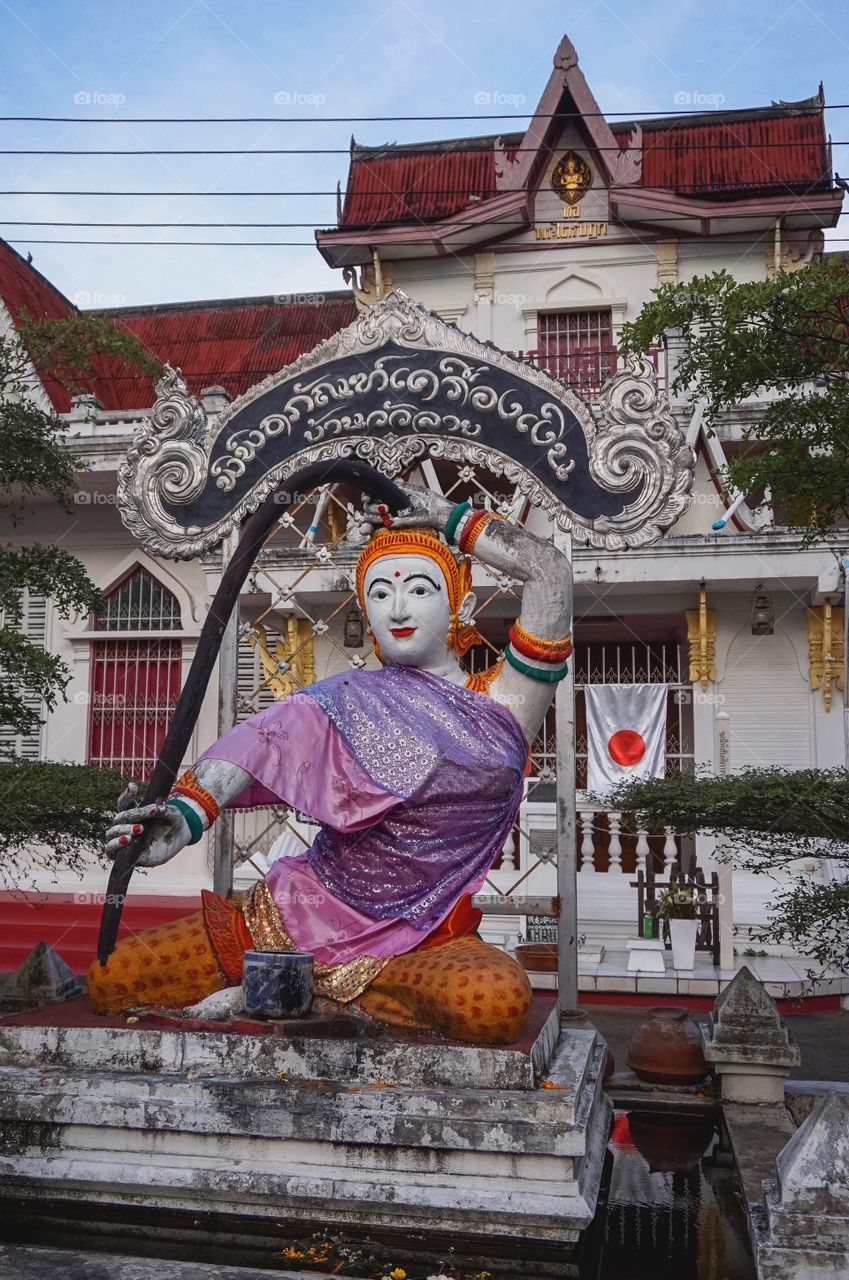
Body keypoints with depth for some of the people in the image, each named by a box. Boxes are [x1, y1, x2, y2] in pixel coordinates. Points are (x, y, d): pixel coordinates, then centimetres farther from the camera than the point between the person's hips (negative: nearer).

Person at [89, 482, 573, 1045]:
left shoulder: (502, 703, 4)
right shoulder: (344, 700, 5)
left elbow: (551, 571, -4)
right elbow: (264, 742, -16)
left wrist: (449, 518, 3)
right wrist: (187, 813, -34)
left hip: (424, 941, 0)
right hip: (301, 912, 0)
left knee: (497, 1002, -36)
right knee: (112, 980, -9)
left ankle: (303, 995, -13)